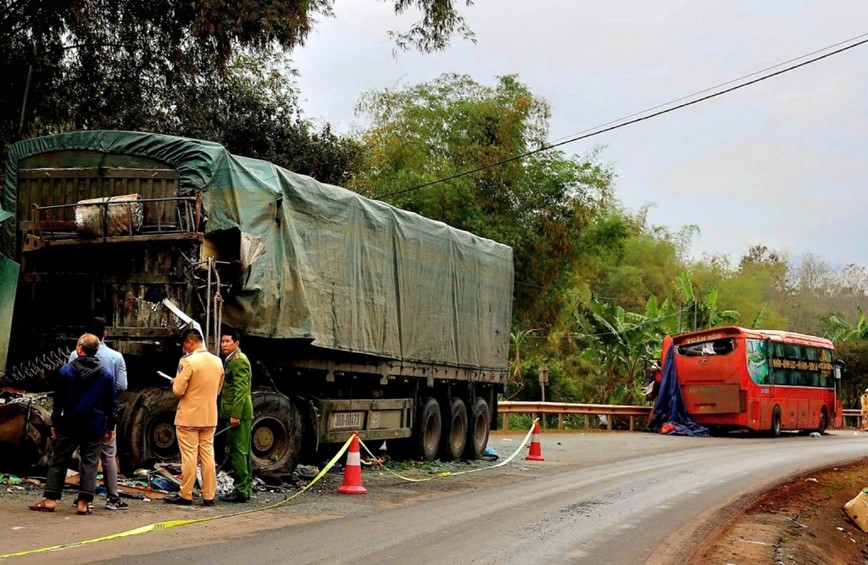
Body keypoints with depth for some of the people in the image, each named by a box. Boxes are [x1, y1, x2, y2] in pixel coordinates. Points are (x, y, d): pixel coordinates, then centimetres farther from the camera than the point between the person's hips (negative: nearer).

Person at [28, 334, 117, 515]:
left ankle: (50, 499, 8)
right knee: (89, 462, 4)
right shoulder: (106, 374, 1)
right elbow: (112, 402, 4)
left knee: (58, 460, 9)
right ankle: (84, 502, -1)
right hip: (95, 425, 1)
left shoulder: (66, 370, -3)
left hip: (70, 424, -1)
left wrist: (55, 423, 9)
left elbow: (58, 400, 0)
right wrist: (111, 425, 11)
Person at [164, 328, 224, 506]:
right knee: (208, 455, 9)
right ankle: (209, 495, 11)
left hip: (188, 417, -6)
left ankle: (185, 495, 9)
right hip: (210, 417, 6)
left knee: (189, 456, 1)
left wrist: (175, 383, 4)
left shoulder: (188, 361, -17)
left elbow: (178, 390, -16)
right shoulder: (217, 361, 5)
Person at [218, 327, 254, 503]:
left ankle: (241, 490, -7)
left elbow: (241, 389, -20)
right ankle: (246, 488, 19)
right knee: (242, 452, 13)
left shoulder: (238, 360, -12)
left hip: (238, 413, -11)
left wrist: (235, 414, -23)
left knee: (238, 452, -9)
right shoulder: (231, 360, 20)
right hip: (237, 413, 11)